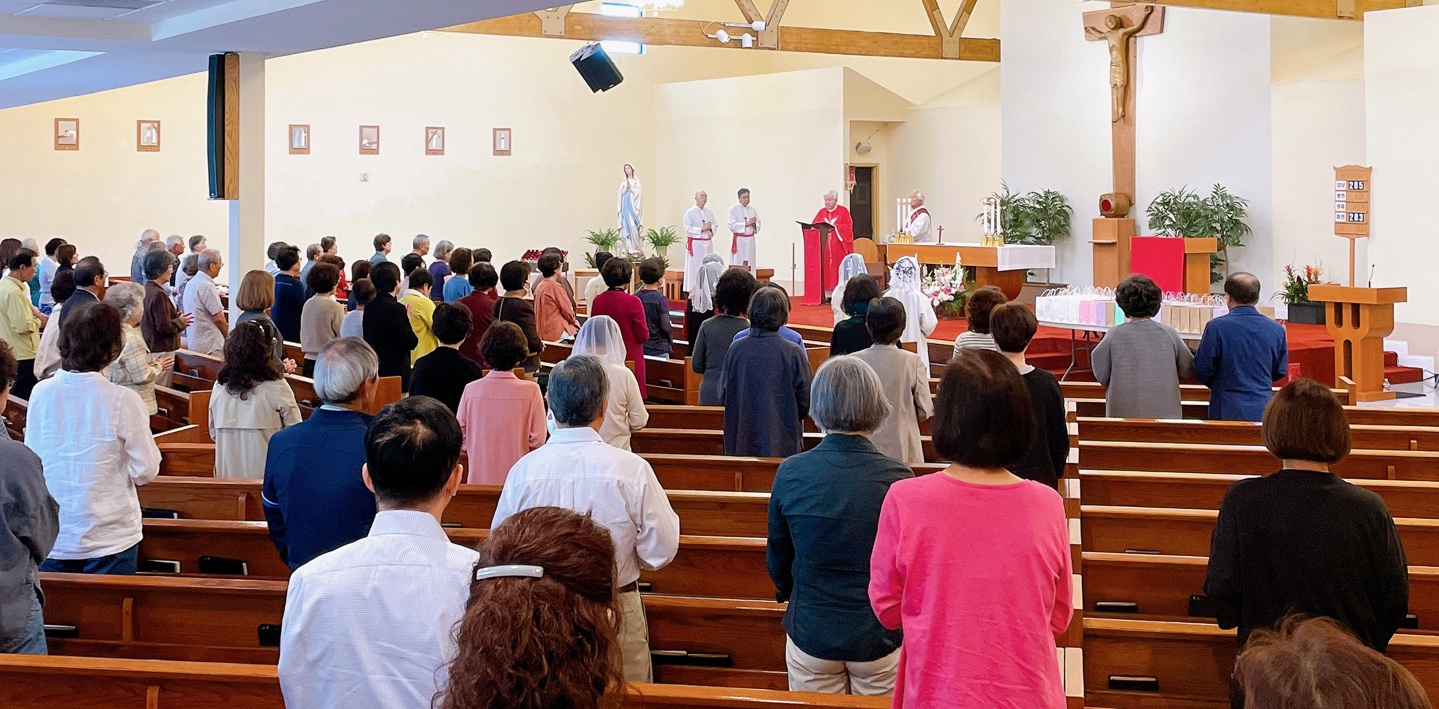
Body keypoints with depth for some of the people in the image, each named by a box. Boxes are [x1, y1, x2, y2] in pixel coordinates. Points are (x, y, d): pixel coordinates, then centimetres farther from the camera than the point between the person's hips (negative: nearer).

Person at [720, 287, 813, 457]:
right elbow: (805, 402, -3)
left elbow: (723, 398, 6)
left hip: (740, 444, 3)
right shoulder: (793, 353, -11)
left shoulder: (735, 350, -5)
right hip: (782, 443, -2)